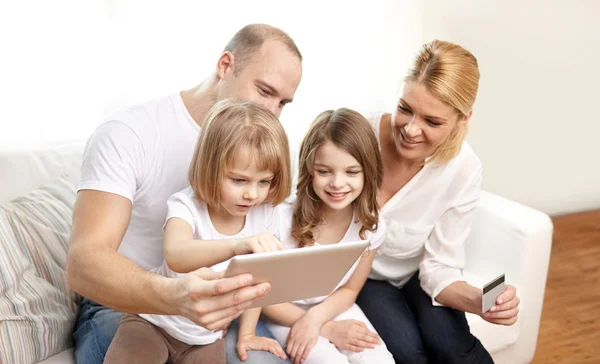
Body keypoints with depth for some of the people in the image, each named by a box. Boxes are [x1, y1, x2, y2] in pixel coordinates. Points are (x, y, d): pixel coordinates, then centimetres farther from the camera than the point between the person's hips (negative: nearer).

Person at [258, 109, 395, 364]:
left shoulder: (371, 227, -15)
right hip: (285, 312, -3)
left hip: (332, 308, 4)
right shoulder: (284, 219, -28)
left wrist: (315, 317, -20)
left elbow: (349, 290, 0)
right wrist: (328, 330, -18)